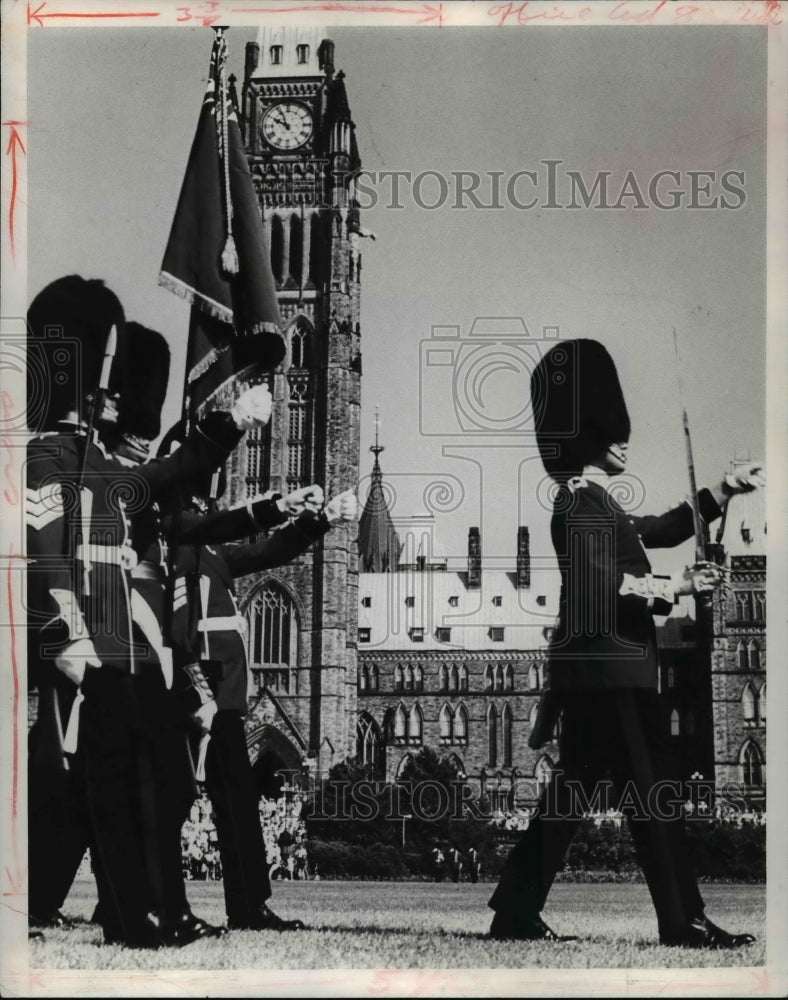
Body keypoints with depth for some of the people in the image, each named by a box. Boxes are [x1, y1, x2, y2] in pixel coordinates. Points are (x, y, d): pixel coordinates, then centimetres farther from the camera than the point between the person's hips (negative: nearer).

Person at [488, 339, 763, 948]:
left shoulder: (594, 501, 19)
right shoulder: (585, 503, -12)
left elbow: (659, 529, 30)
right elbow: (602, 585, -25)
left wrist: (726, 493, 29)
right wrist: (675, 588, -17)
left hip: (593, 672, 10)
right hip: (610, 669, -10)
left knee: (572, 790, 11)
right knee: (654, 789, -5)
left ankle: (516, 914, 13)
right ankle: (684, 922, -1)